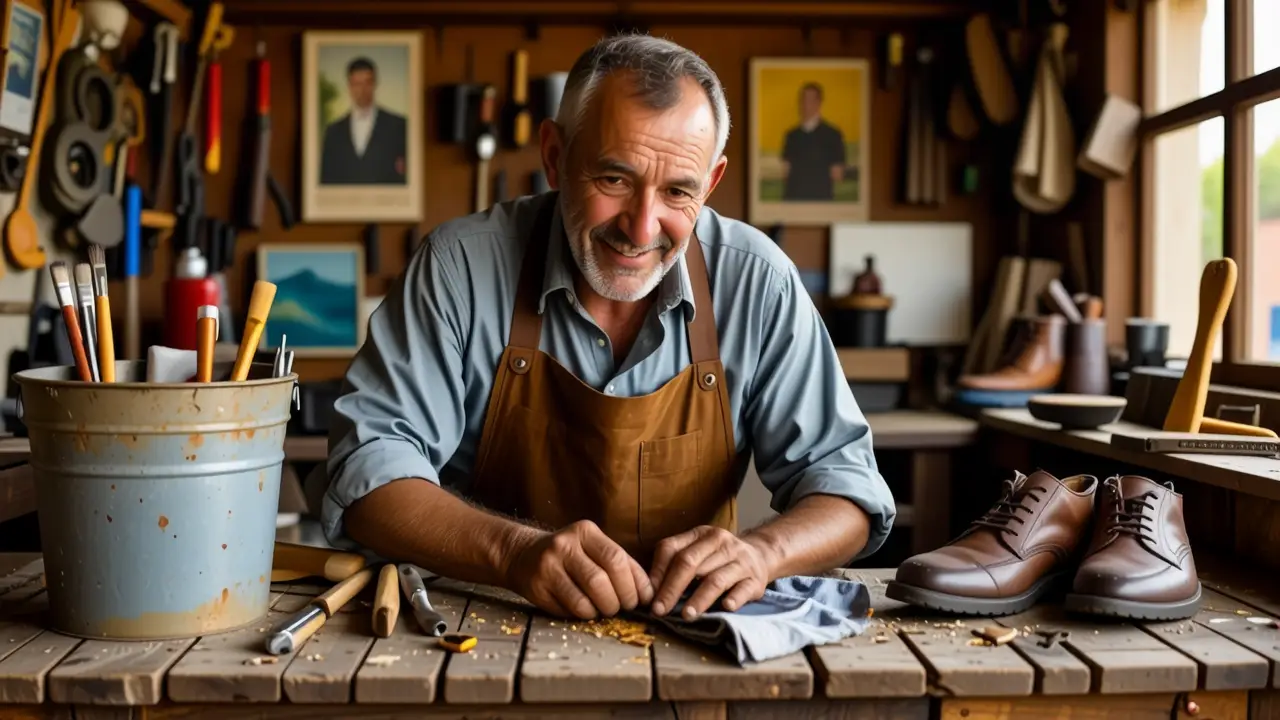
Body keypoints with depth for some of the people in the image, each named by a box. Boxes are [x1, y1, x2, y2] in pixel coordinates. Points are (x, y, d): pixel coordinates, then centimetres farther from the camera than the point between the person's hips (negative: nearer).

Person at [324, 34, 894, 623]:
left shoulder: (756, 282, -8)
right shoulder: (461, 264, -12)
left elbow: (841, 479, -4)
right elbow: (368, 465, -14)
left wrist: (760, 551, -26)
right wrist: (514, 550, -31)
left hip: (689, 648, 2)